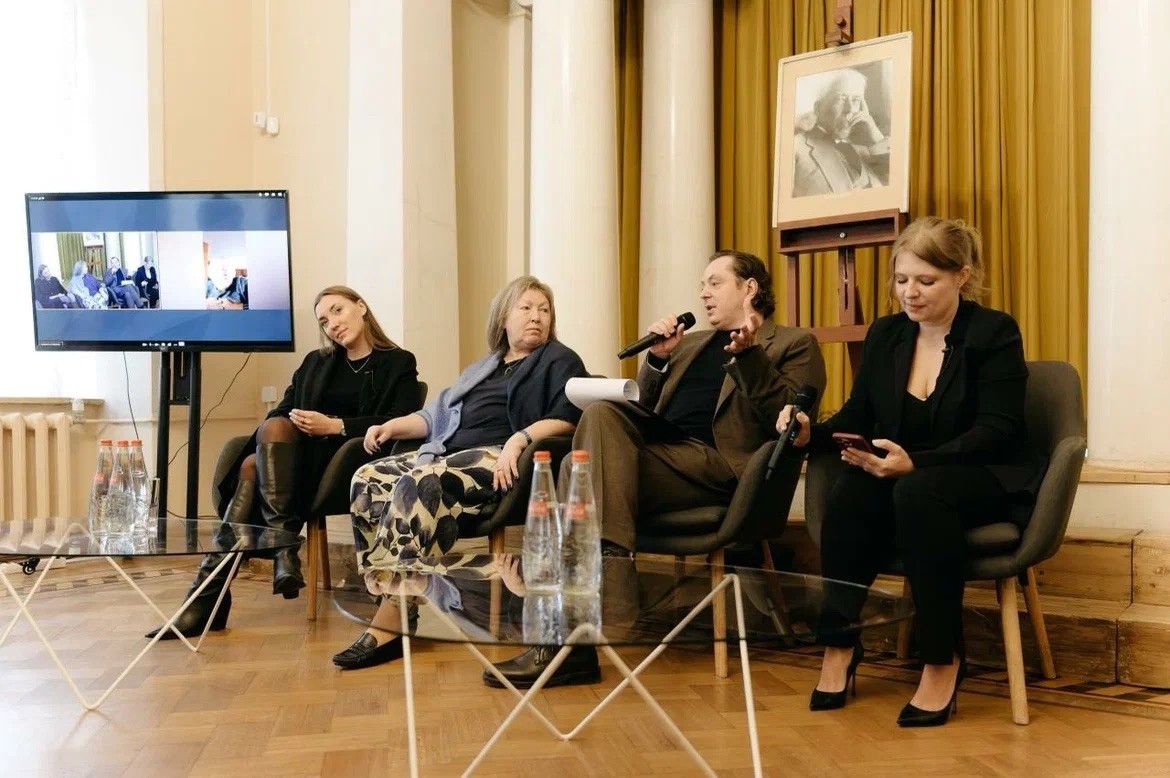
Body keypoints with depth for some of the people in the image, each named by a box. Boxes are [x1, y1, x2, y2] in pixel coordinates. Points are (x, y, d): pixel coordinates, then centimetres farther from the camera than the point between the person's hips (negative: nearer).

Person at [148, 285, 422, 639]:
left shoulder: (398, 364, 10)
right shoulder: (316, 363, 28)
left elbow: (402, 424, -6)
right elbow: (284, 409, 17)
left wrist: (335, 425, -15)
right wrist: (287, 422, -8)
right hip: (304, 455, 5)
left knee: (274, 428, -29)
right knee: (251, 466, -28)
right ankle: (208, 594, -36)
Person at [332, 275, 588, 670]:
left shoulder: (559, 361, 9)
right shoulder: (484, 367, 31)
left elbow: (567, 419, -8)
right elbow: (438, 413, 33)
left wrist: (520, 438, -23)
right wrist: (394, 426, 16)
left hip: (499, 461, -8)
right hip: (449, 454, 8)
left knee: (419, 483, -34)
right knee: (369, 479, -15)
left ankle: (389, 623, -38)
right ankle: (389, 599, -27)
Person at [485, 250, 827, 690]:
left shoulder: (794, 345, 14)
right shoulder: (691, 344, 33)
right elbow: (644, 408, 28)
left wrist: (747, 355, -15)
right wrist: (658, 358, 13)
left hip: (715, 463, -6)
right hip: (657, 445, 6)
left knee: (586, 468, -27)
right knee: (602, 414, -28)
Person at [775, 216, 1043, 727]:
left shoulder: (995, 332, -6)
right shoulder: (884, 334, 8)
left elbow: (997, 431, -16)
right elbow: (857, 417, 6)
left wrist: (915, 462, -31)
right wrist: (812, 434, -17)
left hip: (989, 480, -4)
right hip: (903, 475, 4)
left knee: (919, 491, -37)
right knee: (850, 492, -29)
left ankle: (942, 661, -26)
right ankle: (838, 646, -23)